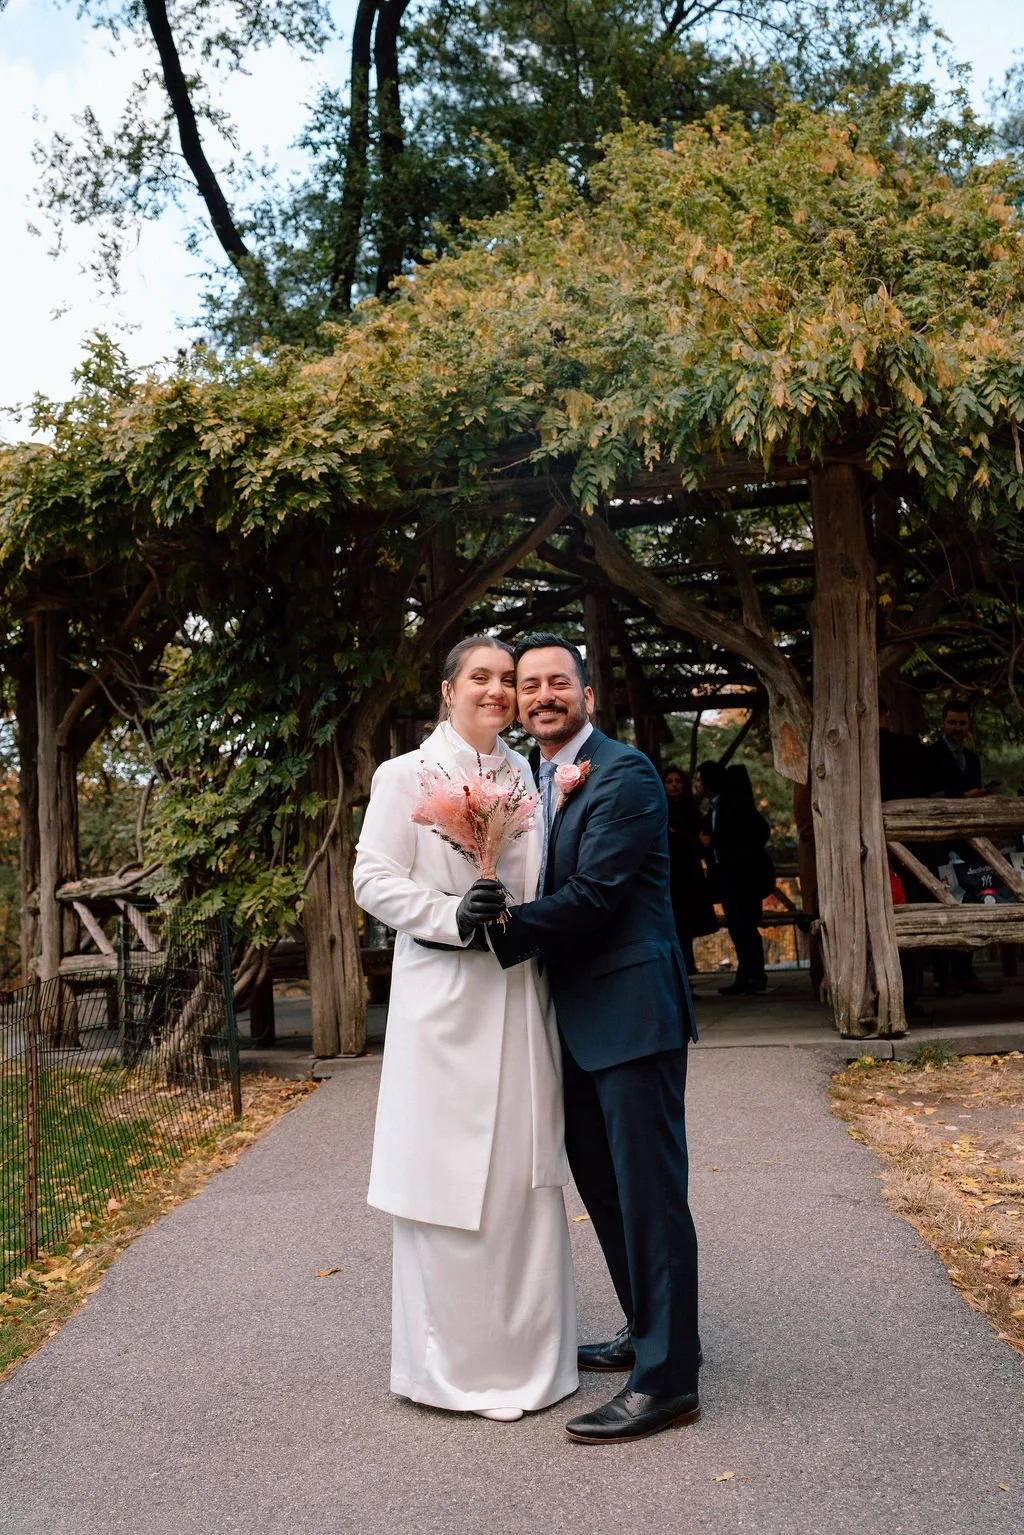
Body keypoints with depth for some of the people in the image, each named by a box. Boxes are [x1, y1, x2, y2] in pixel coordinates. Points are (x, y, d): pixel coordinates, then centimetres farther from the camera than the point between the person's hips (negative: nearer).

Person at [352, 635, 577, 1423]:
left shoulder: (524, 776, 13)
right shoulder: (407, 776, -1)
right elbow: (374, 879, -6)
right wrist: (450, 915, -19)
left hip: (520, 999, 5)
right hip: (445, 1002, -5)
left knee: (526, 1176, 9)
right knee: (447, 1175, 0)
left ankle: (526, 1352, 24)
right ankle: (450, 1362, 16)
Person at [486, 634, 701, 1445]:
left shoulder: (623, 772, -12)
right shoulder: (537, 781, 15)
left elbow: (593, 893, -20)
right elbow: (549, 890, 12)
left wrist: (498, 929, -19)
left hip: (631, 1011, -9)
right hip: (579, 1020, 9)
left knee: (650, 1191, -2)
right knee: (603, 1186, 19)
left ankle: (666, 1379, 9)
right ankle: (649, 1333, 35)